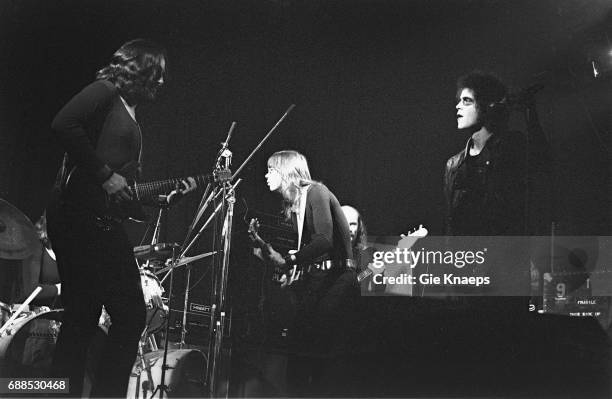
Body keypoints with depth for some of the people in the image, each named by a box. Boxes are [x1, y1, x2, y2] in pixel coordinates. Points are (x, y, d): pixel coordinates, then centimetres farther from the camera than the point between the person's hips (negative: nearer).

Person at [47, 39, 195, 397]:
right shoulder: (106, 92, -1)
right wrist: (104, 174, -17)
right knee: (130, 316, -8)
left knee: (81, 320, 9)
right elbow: (64, 124, -19)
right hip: (81, 212, -10)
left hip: (105, 219, 10)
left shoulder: (132, 120, 24)